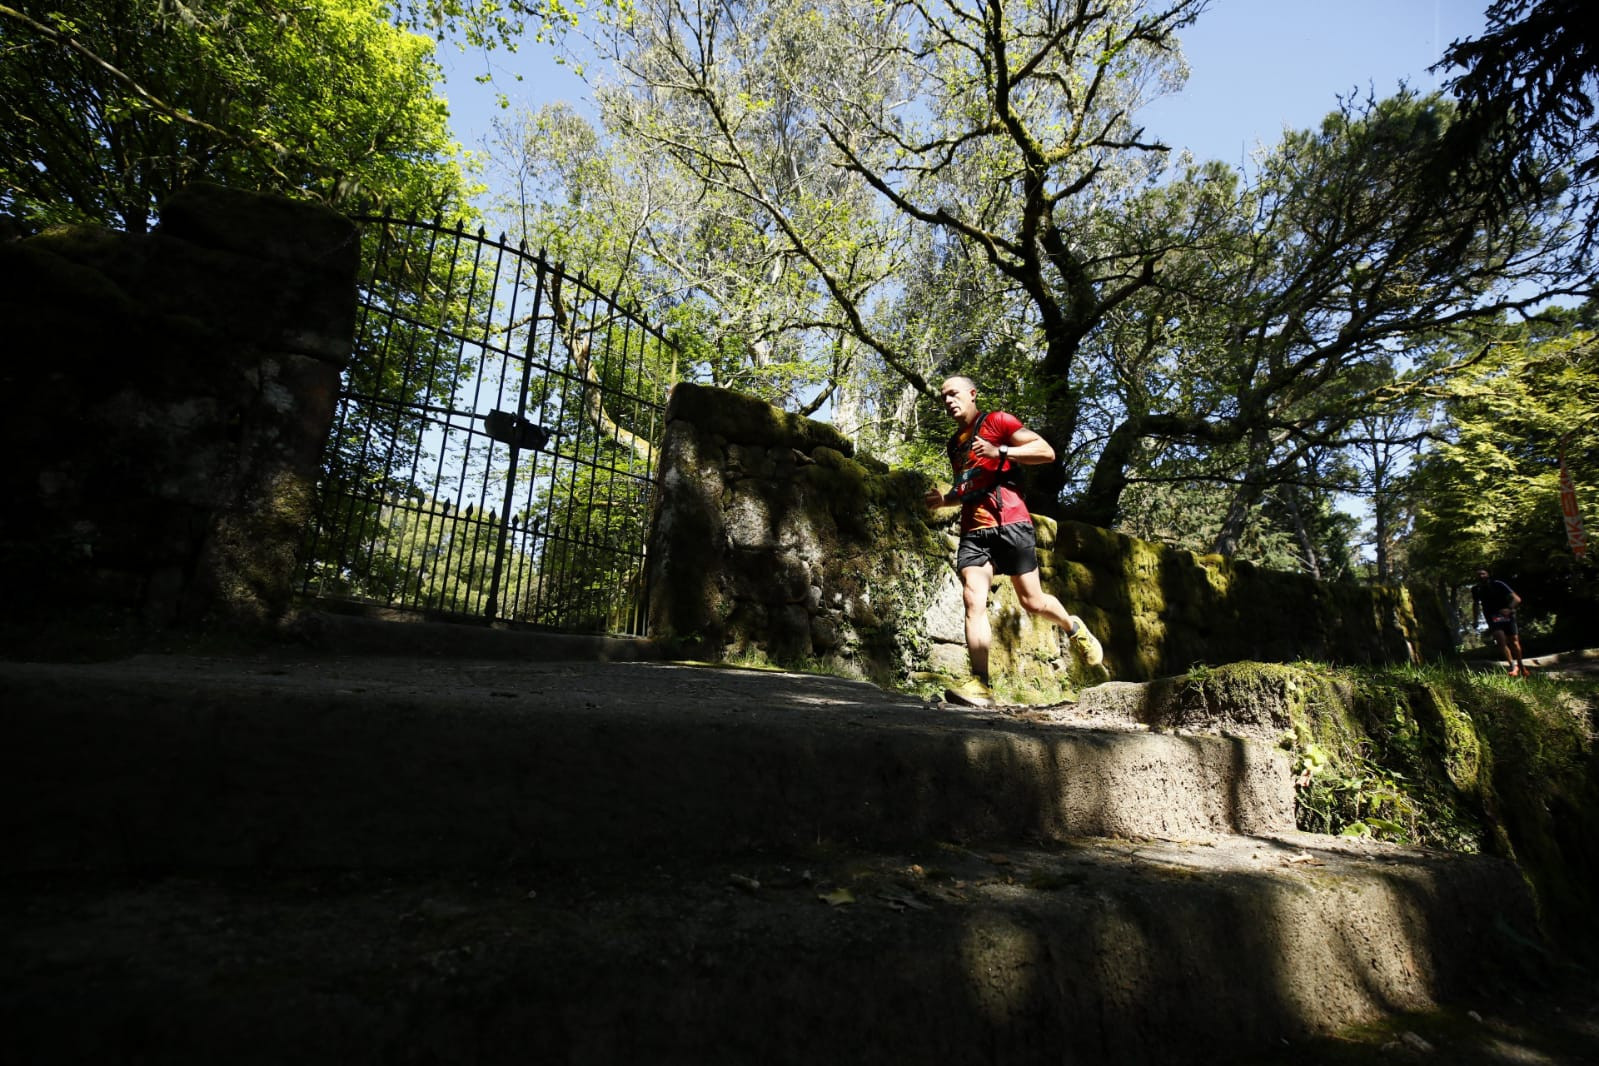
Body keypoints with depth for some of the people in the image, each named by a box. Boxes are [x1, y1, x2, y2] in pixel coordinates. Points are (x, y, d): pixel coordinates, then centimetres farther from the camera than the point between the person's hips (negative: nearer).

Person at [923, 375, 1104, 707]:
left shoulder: (997, 421, 2)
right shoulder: (954, 443, 22)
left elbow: (1047, 452, -6)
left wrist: (1000, 451, -17)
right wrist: (946, 498, 13)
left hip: (1009, 523, -5)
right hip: (973, 531, 5)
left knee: (1032, 601, 0)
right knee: (973, 599, -13)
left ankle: (1073, 628, 33)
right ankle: (980, 684, -17)